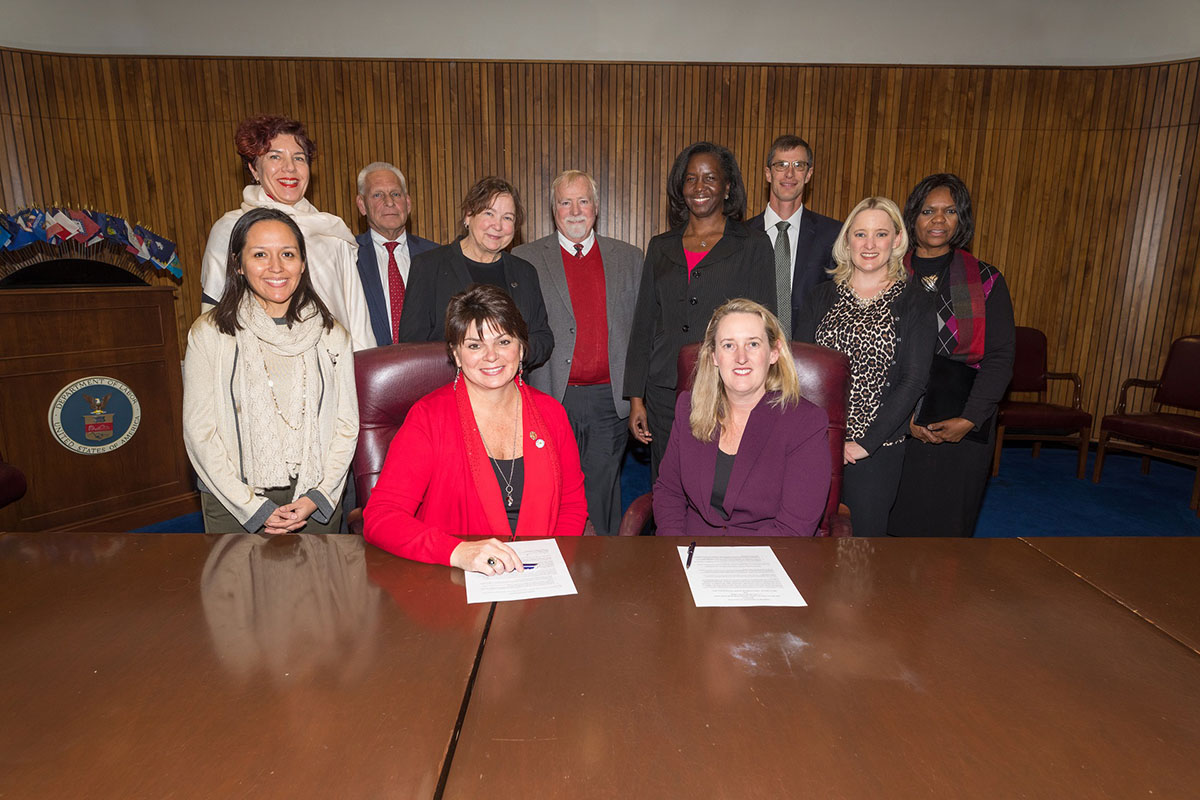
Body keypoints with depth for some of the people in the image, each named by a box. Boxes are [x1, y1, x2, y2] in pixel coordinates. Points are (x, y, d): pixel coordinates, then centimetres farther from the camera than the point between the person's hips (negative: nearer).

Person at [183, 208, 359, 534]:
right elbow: (199, 432, -5)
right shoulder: (209, 333, -3)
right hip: (234, 506, -1)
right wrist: (255, 508, -10)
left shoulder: (331, 335, 1)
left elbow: (347, 424, 1)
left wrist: (317, 497, -9)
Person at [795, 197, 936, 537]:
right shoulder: (823, 296, 7)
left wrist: (866, 442, -12)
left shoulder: (915, 302, 0)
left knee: (865, 532, 7)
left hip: (877, 446, -1)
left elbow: (913, 381, -6)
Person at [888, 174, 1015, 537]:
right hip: (897, 425, 0)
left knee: (949, 521, 5)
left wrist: (969, 419, -10)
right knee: (896, 522, 3)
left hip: (964, 427, 1)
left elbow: (1000, 357, 1)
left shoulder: (986, 281, 5)